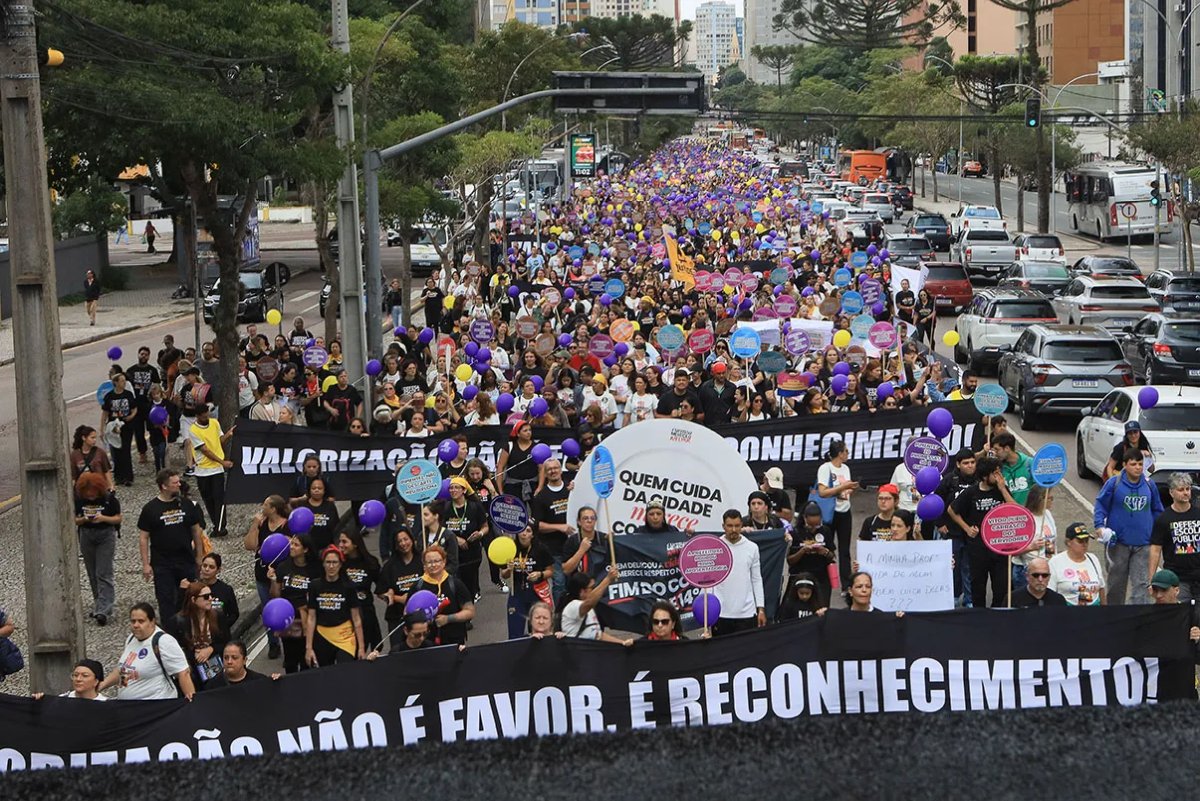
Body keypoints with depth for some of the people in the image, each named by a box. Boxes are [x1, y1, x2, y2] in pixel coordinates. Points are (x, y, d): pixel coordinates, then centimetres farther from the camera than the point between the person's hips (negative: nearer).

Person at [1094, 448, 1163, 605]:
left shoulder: (1149, 485, 4)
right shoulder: (1114, 483, -7)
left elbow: (1157, 510, 16)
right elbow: (1100, 505, -1)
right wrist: (1099, 525, -15)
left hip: (1143, 544, 2)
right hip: (1118, 542, -2)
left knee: (1141, 584, -5)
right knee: (1116, 582, 12)